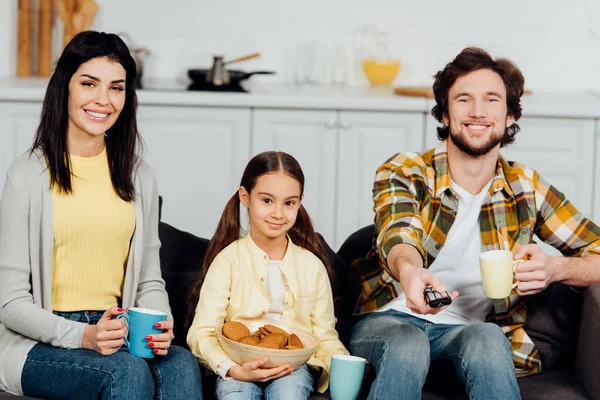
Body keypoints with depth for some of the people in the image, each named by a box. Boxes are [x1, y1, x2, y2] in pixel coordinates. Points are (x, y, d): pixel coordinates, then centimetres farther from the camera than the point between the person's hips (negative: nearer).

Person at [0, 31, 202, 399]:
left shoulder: (140, 177, 11)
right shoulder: (30, 175, -4)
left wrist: (160, 325, -6)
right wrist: (82, 336, -20)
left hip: (116, 336, 4)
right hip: (40, 346, -4)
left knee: (182, 364, -28)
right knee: (128, 369, -33)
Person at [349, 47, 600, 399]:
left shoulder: (526, 188, 6)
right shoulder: (403, 172, -2)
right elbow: (398, 238, -22)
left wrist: (555, 269, -19)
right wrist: (409, 271, -48)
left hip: (470, 330, 1)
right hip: (390, 320, -1)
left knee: (487, 340, -35)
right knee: (407, 344, -37)